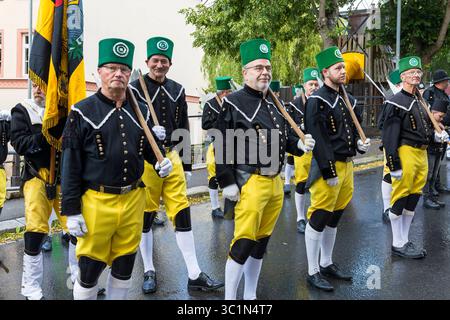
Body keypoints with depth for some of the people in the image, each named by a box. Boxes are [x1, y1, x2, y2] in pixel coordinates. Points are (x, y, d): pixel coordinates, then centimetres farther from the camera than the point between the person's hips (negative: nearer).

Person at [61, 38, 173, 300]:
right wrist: (72, 211, -9)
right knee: (90, 269, 5)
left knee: (124, 266, 15)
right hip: (96, 202, -4)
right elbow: (71, 164, -6)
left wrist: (159, 161, -3)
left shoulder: (141, 111, 7)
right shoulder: (83, 112, -6)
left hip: (133, 200, 4)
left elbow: (149, 146, 21)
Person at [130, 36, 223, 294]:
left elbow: (184, 130, 13)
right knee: (146, 215, 6)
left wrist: (187, 164, 12)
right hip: (144, 160, -3)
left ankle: (195, 275, 9)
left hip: (172, 157, 4)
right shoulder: (135, 89, -4)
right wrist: (148, 131, -25)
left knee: (182, 213, 3)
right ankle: (149, 271, 22)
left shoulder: (177, 90, 9)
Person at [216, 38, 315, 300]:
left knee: (262, 241, 15)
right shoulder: (233, 103, -9)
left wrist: (299, 144, 1)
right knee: (244, 242, -6)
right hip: (250, 183, -8)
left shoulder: (275, 103, 14)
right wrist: (228, 183, -17)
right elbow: (223, 146, -13)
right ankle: (229, 298, 7)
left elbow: (284, 136, 22)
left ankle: (251, 296, 28)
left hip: (276, 182, 8)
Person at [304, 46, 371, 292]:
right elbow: (317, 139, -19)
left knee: (334, 218, 17)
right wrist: (329, 172, -21)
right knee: (319, 218, -1)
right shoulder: (317, 101, -13)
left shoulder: (348, 100, 14)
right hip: (327, 168, -8)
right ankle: (313, 272, 9)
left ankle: (327, 264, 31)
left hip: (347, 165, 9)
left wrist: (359, 143, 1)